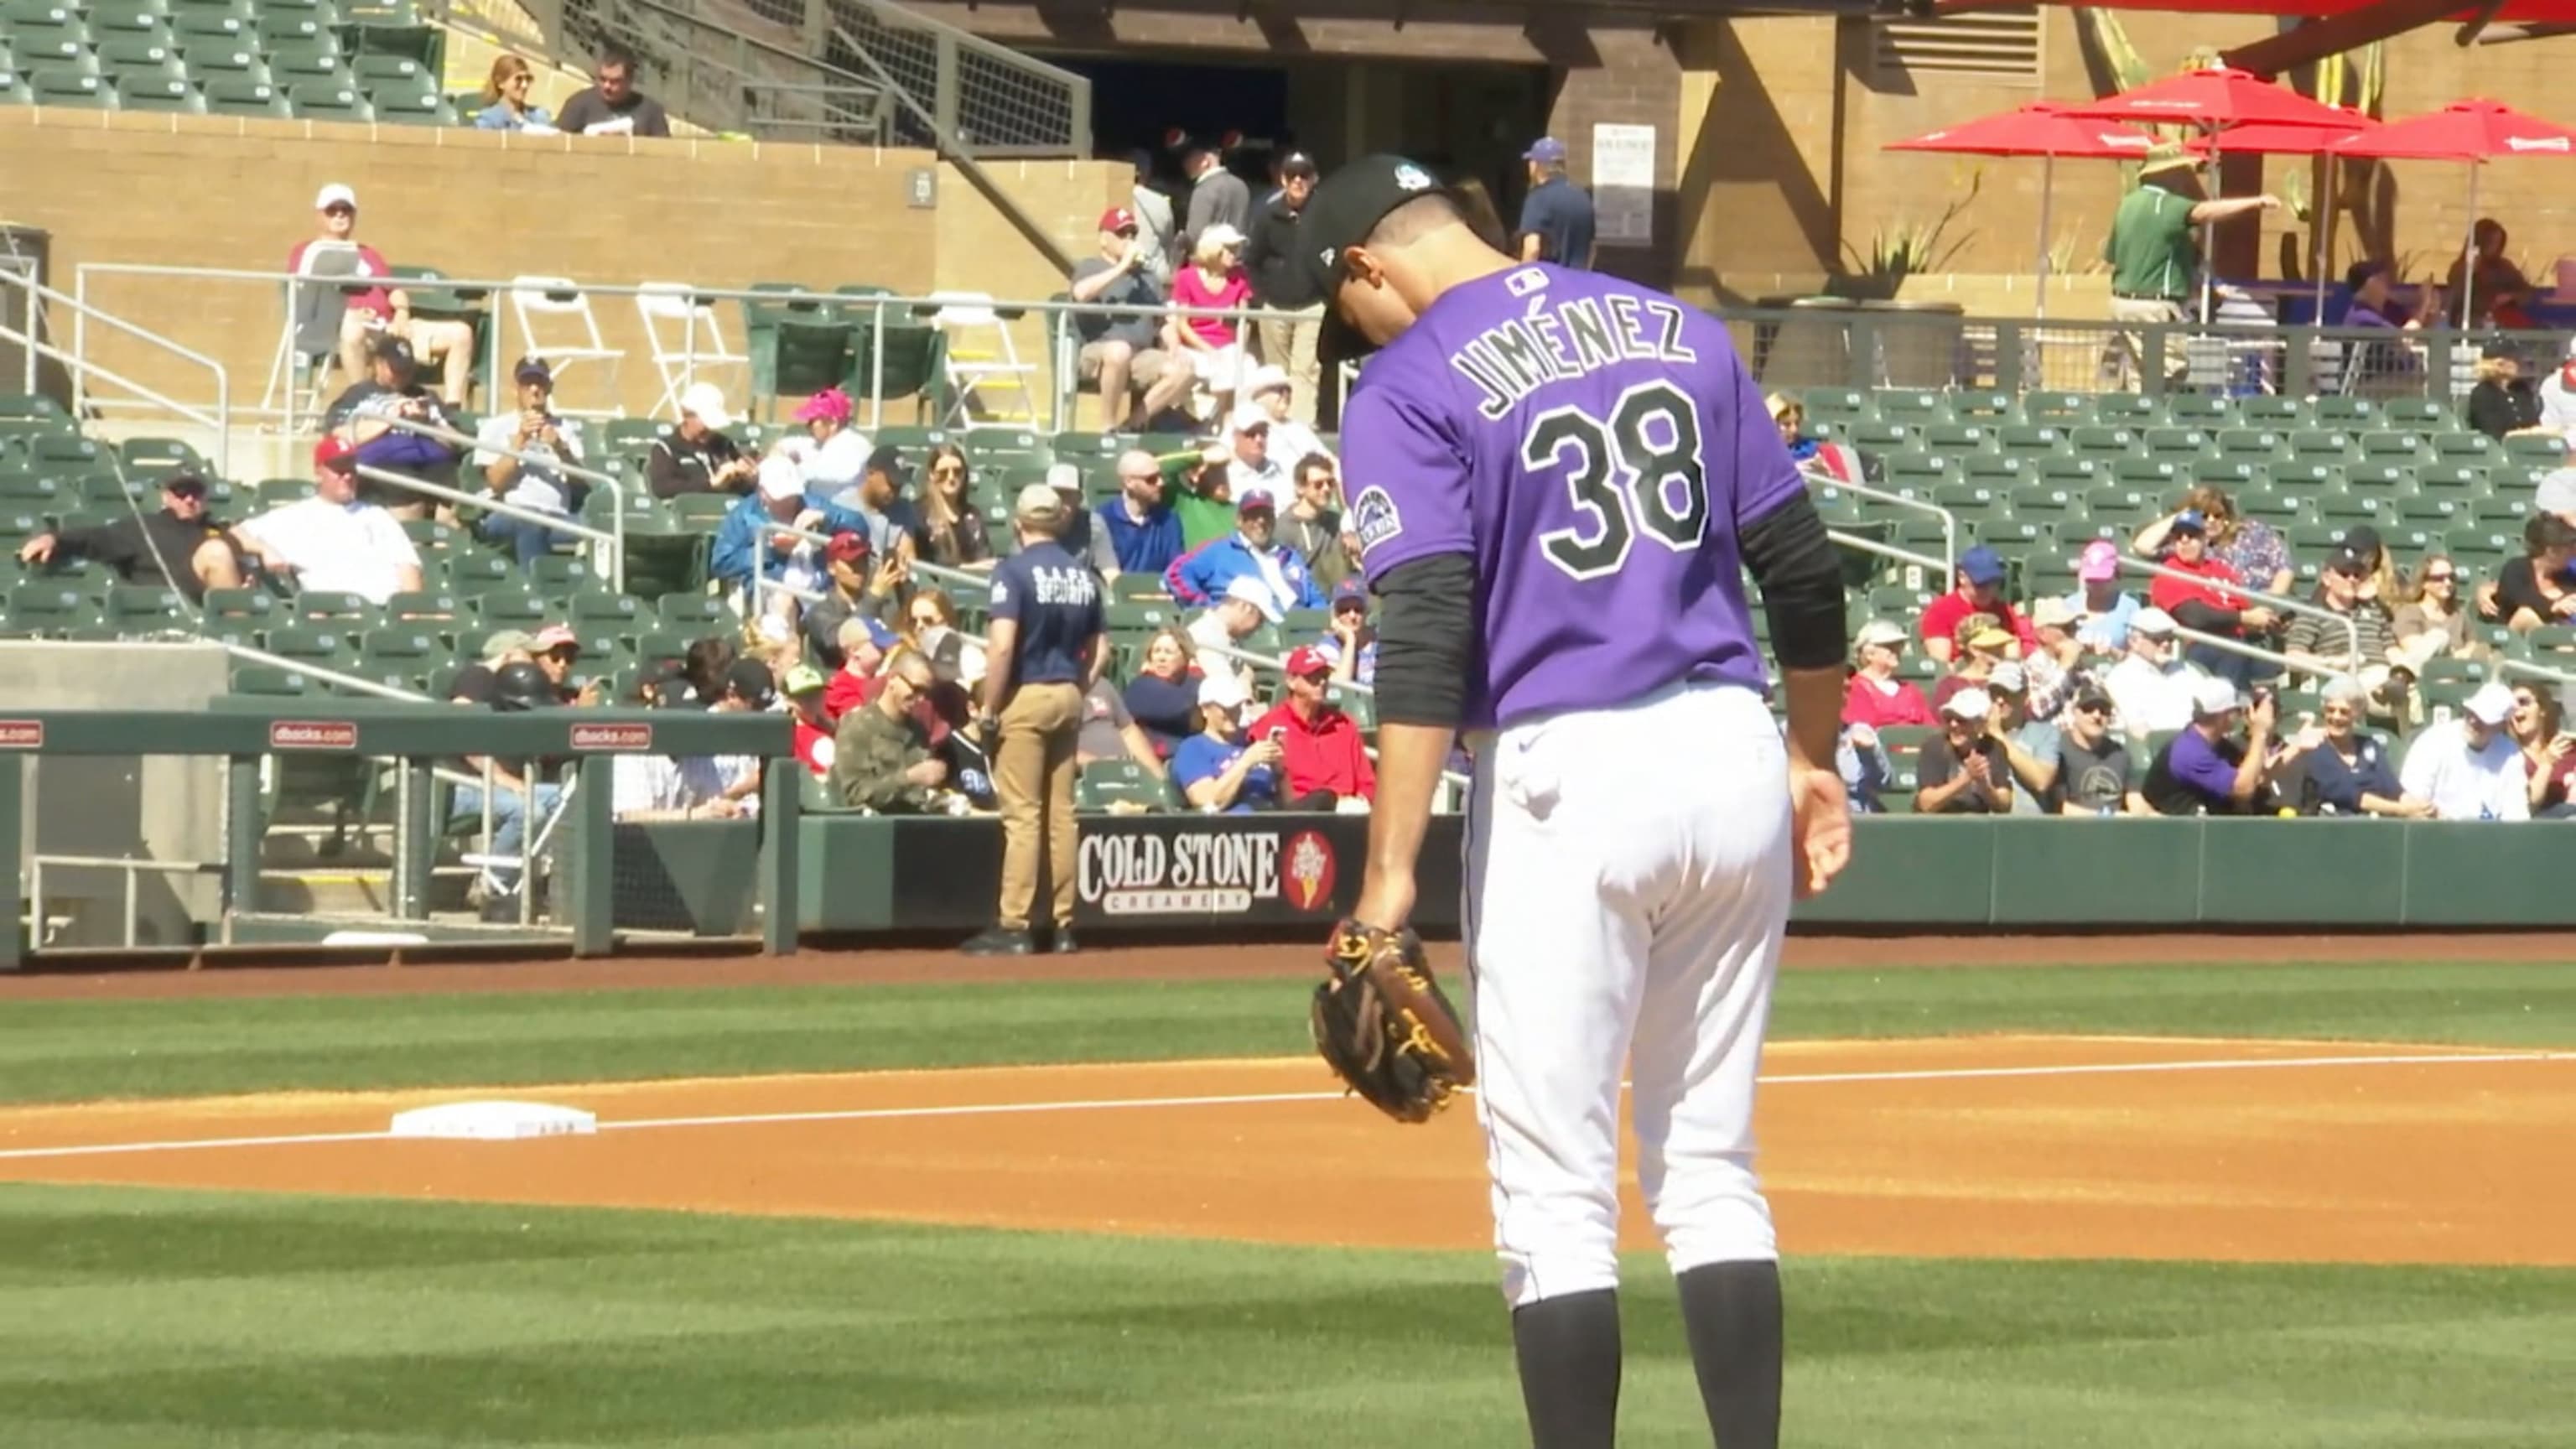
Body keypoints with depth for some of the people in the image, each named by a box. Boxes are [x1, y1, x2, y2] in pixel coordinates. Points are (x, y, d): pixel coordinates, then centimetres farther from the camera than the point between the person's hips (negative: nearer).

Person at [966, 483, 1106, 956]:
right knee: (1060, 814, 9)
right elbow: (1098, 650, 11)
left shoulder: (1015, 570, -10)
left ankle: (1014, 926, -8)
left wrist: (988, 711, -13)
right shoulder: (1084, 575, 8)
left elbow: (1002, 646, -18)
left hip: (1026, 696, -6)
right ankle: (1063, 925, 10)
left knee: (1022, 814, -6)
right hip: (1068, 696, 6)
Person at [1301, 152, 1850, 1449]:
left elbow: (1426, 637, -16)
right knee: (1708, 1166, 14)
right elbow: (1802, 568, 13)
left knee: (1555, 1189, 0)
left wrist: (1389, 876, -20)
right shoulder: (1678, 331, 12)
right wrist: (1814, 757, 24)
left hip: (1568, 773, -6)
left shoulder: (1410, 386, -6)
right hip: (1735, 755, 6)